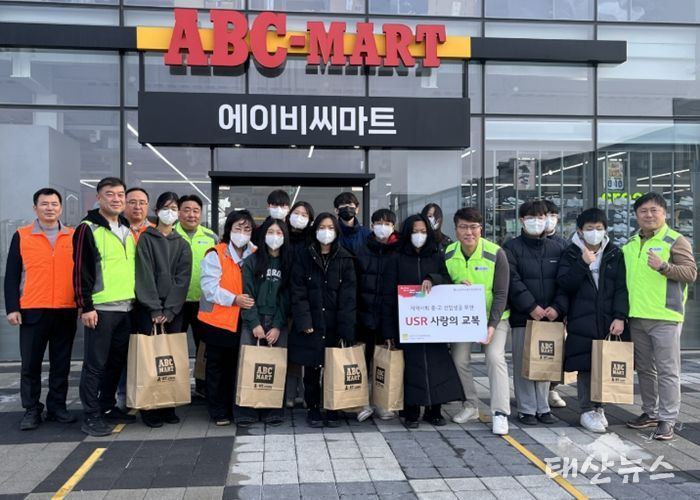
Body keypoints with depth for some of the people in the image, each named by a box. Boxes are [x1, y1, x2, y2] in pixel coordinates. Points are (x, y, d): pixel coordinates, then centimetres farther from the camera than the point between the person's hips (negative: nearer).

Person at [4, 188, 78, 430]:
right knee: (30, 364, 5)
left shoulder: (74, 237, 7)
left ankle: (57, 406, 21)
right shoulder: (21, 236, 4)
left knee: (61, 364, 9)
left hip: (66, 312, 1)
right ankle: (31, 410, 16)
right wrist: (12, 308, -4)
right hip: (32, 311, -1)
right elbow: (11, 275, 3)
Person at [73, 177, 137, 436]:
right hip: (100, 309, -7)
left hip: (126, 308, 7)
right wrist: (85, 307, -15)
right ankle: (91, 417, 8)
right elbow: (80, 271, -10)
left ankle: (108, 407, 26)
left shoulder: (127, 230, 16)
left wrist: (137, 300, 18)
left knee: (117, 362, 13)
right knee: (95, 364, 0)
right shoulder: (87, 229, -6)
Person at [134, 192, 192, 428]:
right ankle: (149, 409, 4)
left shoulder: (182, 244, 11)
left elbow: (182, 279, 2)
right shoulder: (146, 239, 4)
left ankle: (168, 407, 10)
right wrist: (155, 309, -13)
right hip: (148, 308, -2)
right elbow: (144, 275, -5)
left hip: (173, 309, 2)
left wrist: (169, 310, -9)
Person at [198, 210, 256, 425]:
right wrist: (234, 299, -25)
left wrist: (253, 301, -6)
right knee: (217, 365, 7)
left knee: (235, 365, 11)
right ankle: (218, 411, 17)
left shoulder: (255, 255, 7)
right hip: (217, 319, -3)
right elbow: (210, 287, -14)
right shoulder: (216, 254, -6)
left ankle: (232, 408, 23)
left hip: (242, 320, 4)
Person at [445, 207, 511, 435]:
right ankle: (471, 406, 19)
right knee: (459, 359, 0)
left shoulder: (496, 254, -17)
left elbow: (501, 293, -16)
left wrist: (492, 324, -23)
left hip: (493, 316, -3)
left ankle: (500, 413, -11)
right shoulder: (448, 254, -7)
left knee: (495, 356, -19)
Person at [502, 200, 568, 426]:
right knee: (523, 363, 1)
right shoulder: (511, 247, 1)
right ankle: (526, 409, 11)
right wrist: (531, 307, -16)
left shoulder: (556, 249, 12)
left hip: (550, 316, 3)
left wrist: (558, 307, -9)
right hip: (522, 316, -3)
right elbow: (512, 281, -10)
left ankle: (543, 408, 20)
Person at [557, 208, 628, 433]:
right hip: (581, 322, -2)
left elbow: (621, 288, 3)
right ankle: (587, 411, 11)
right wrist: (583, 263, -16)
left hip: (608, 321, 2)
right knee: (585, 367, 0)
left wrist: (620, 317, -7)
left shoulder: (615, 254, 8)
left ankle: (598, 406, 22)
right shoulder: (571, 254, 4)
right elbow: (564, 284, -5)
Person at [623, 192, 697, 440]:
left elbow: (691, 272, -10)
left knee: (667, 370, -2)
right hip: (636, 317, 6)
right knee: (644, 369, 14)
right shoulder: (630, 244, 14)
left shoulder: (676, 241, -3)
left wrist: (663, 266, -26)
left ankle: (667, 419, 5)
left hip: (665, 316, -6)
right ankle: (650, 412, 27)